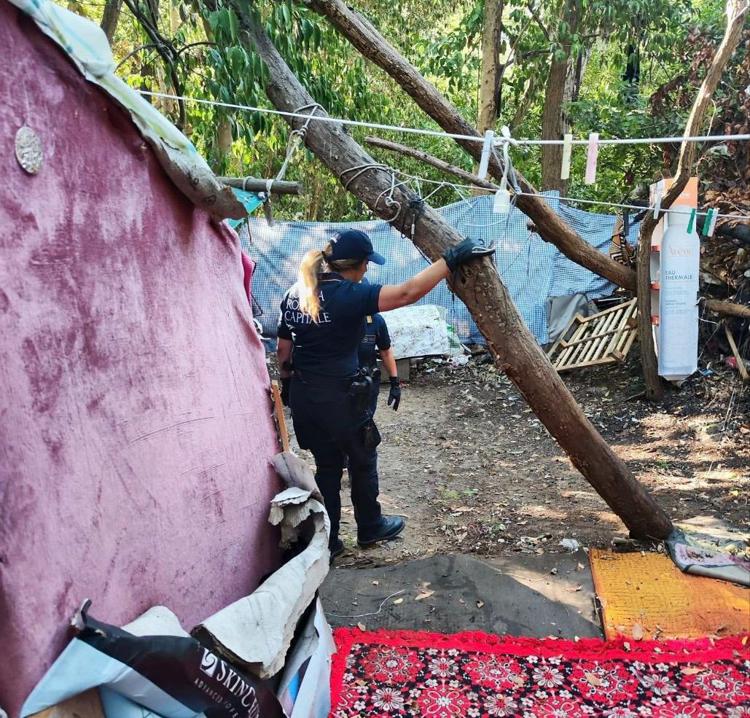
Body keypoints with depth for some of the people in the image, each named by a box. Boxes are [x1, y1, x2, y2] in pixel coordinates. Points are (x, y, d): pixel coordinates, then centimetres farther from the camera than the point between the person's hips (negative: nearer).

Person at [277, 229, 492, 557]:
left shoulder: (294, 294, 3)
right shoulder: (349, 295, -18)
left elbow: (282, 350, 10)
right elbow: (407, 293, -25)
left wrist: (288, 383, 24)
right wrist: (450, 259, -19)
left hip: (303, 395, 6)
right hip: (338, 396, -6)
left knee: (327, 467, 19)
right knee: (362, 462, 18)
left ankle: (326, 541, 27)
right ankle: (370, 527, 36)